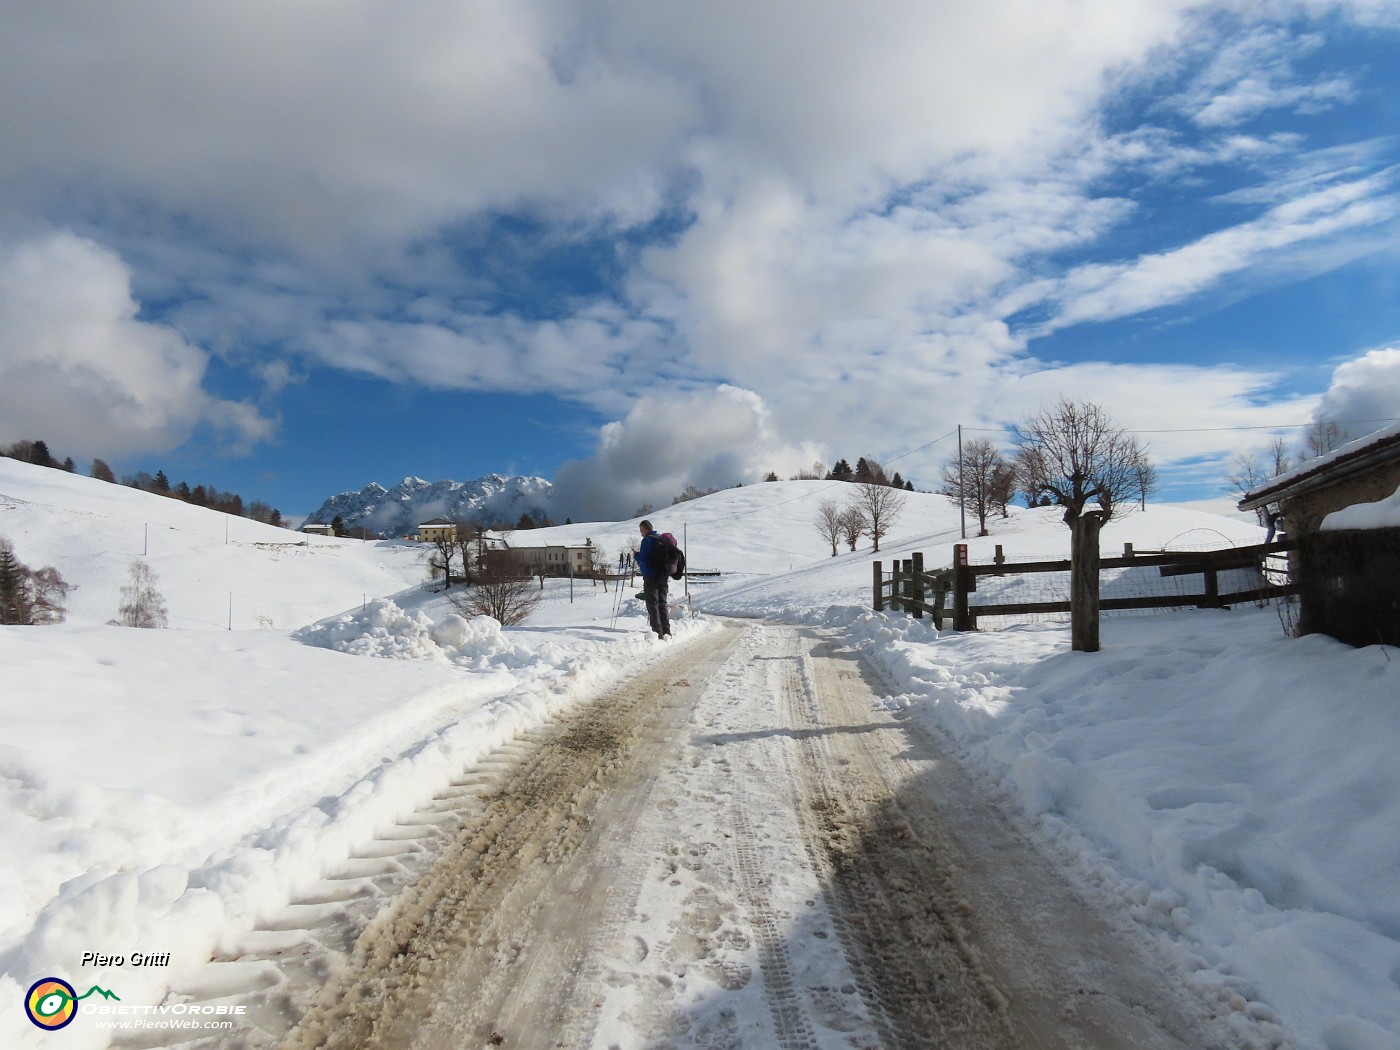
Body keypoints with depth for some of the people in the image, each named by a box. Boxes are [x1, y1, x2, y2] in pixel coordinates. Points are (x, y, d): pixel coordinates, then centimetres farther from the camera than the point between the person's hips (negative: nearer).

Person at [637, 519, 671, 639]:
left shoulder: (647, 540, -12)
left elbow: (642, 559, -19)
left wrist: (636, 554, 3)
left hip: (651, 577, -7)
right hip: (663, 577, 7)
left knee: (653, 605, -3)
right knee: (663, 604, 12)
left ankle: (658, 632, -6)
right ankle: (666, 632, 11)